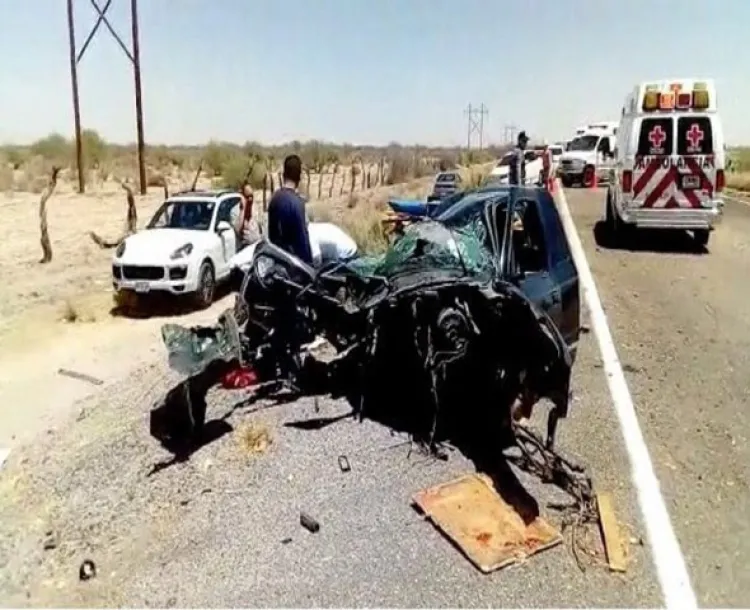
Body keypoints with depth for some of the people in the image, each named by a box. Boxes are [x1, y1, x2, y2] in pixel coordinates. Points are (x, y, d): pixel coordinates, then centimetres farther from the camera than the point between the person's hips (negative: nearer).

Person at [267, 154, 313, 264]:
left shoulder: (274, 198, 3)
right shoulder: (296, 202, -20)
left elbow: (271, 231, 12)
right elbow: (302, 236, -18)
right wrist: (308, 262, -11)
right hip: (294, 256, -8)